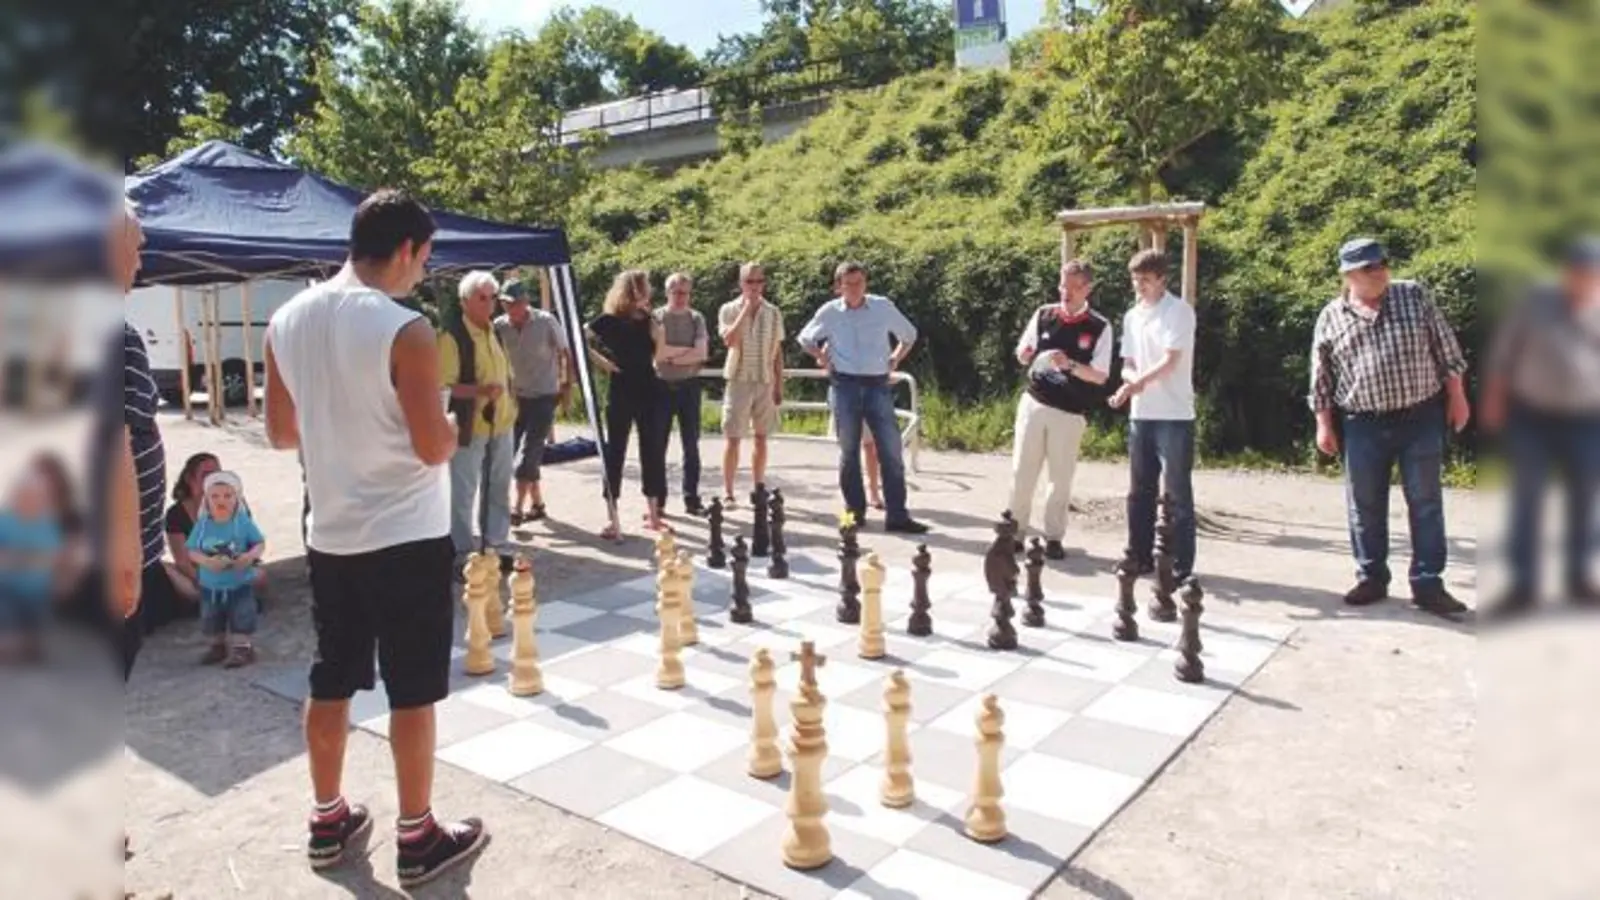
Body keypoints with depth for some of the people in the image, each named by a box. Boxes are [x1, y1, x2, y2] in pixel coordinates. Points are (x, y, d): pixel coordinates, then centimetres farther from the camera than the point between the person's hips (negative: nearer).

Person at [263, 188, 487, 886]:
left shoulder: (286, 321, 3)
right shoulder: (405, 330, -19)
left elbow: (281, 433, 10)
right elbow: (433, 447, -18)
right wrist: (451, 424, 3)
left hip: (329, 536, 7)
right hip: (406, 539, -7)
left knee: (330, 683, 18)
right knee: (412, 693, 5)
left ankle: (328, 821, 32)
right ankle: (418, 839, 18)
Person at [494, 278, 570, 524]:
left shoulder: (546, 322, -13)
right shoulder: (499, 326, -7)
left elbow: (565, 354, -3)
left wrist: (566, 385, -4)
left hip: (545, 396, -4)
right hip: (517, 396, 5)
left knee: (528, 452, -12)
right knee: (518, 450, 7)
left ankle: (518, 508, -9)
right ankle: (537, 503, 21)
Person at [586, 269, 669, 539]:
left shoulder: (647, 319, 8)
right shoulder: (609, 321, -6)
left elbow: (659, 354, 5)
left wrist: (652, 323, -2)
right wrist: (601, 362, -11)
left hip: (648, 392, 5)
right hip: (621, 393, -5)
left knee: (652, 452, 8)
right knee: (614, 453, -1)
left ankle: (652, 512, 20)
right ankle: (613, 520, 2)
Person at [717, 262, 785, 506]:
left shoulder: (773, 312, 6)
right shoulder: (729, 310, -2)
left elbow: (778, 352, 9)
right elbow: (729, 340, -19)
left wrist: (779, 385, 6)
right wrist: (746, 309, -16)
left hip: (765, 382, 3)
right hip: (739, 381, -2)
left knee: (760, 437, 8)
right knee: (732, 438, -2)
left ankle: (758, 489, 17)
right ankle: (727, 491, 4)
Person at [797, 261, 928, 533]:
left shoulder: (883, 307, 3)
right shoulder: (830, 312, 3)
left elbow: (909, 334, 19)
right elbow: (805, 339, 20)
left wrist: (895, 359, 7)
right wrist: (823, 359, 6)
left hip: (877, 385, 0)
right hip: (844, 386, 0)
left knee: (891, 451, -5)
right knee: (849, 452, 6)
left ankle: (897, 516, -1)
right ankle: (854, 511, 17)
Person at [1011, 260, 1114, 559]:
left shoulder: (1100, 327, -5)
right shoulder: (1043, 315, 3)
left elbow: (1100, 376, -8)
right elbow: (1022, 354, 13)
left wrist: (1069, 365, -23)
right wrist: (1026, 354, -11)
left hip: (1070, 413, -2)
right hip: (1033, 403, 2)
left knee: (1061, 478, 6)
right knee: (1022, 472, 4)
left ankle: (1054, 537, 18)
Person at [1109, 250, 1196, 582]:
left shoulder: (1179, 311, -7)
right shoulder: (1132, 316, 13)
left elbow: (1171, 361, -16)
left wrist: (1138, 383, -25)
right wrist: (1133, 378, -10)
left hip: (1174, 415, -6)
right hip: (1141, 414, 6)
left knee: (1177, 493, -1)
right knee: (1139, 490, 11)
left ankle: (1180, 565, 4)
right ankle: (1139, 557, 21)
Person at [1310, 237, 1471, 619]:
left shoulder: (1414, 296, 2)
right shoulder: (1331, 317, 2)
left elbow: (1446, 349, 5)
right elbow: (1321, 378, 6)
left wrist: (1457, 397, 2)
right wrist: (1324, 424, 4)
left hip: (1421, 418, 0)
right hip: (1363, 425, 0)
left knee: (1426, 502, 2)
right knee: (1365, 505, 7)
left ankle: (1428, 584, 10)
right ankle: (1371, 577, 21)